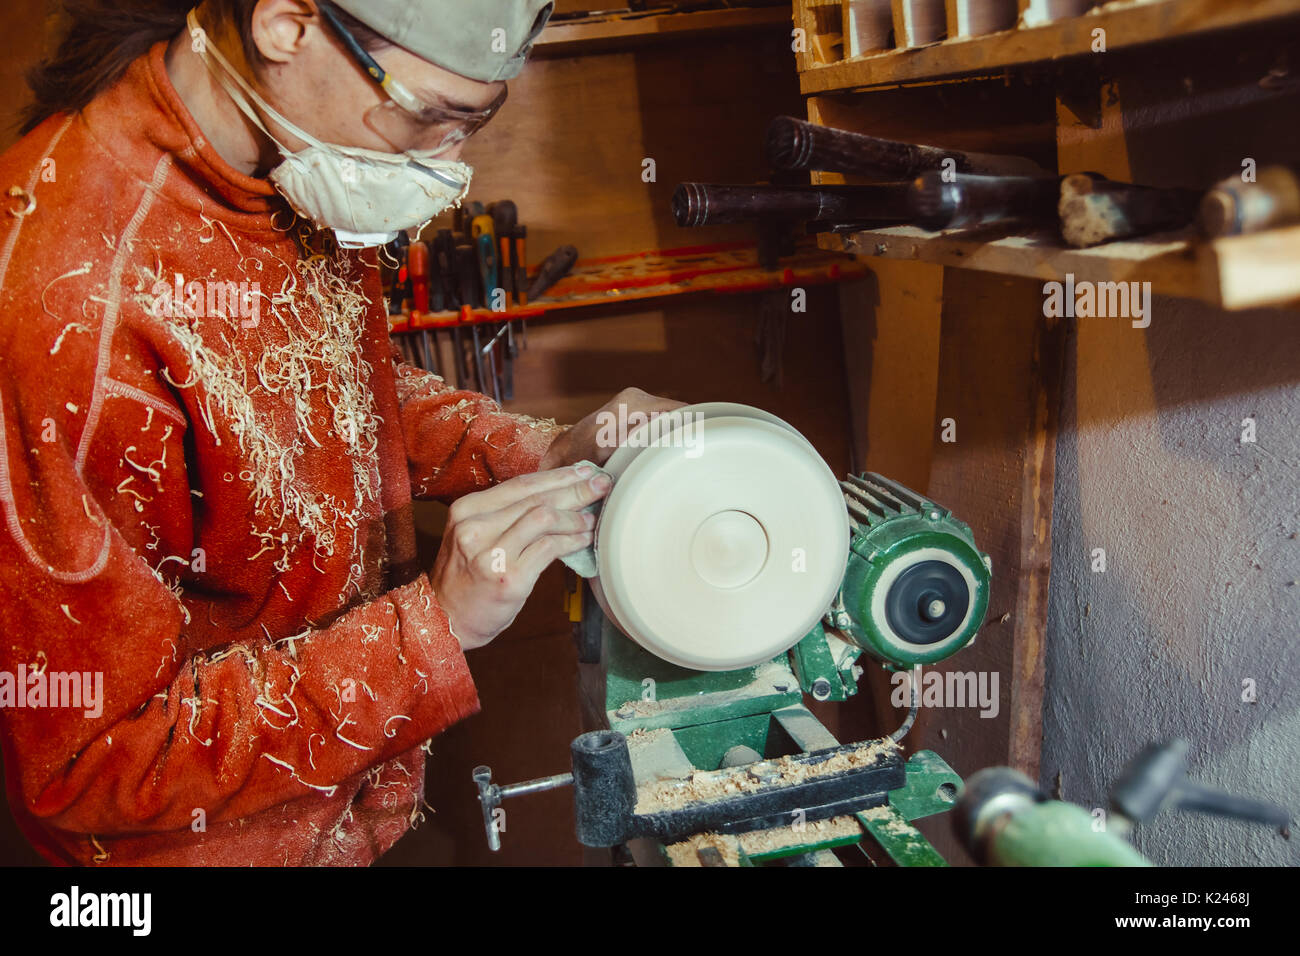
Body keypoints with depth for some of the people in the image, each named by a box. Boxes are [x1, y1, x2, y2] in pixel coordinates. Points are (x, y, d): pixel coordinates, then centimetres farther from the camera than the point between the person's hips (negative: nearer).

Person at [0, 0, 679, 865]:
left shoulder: (303, 174, -10)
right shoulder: (72, 303, -36)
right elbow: (91, 764, -28)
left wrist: (540, 452, -9)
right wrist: (438, 623, -32)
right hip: (223, 832, -6)